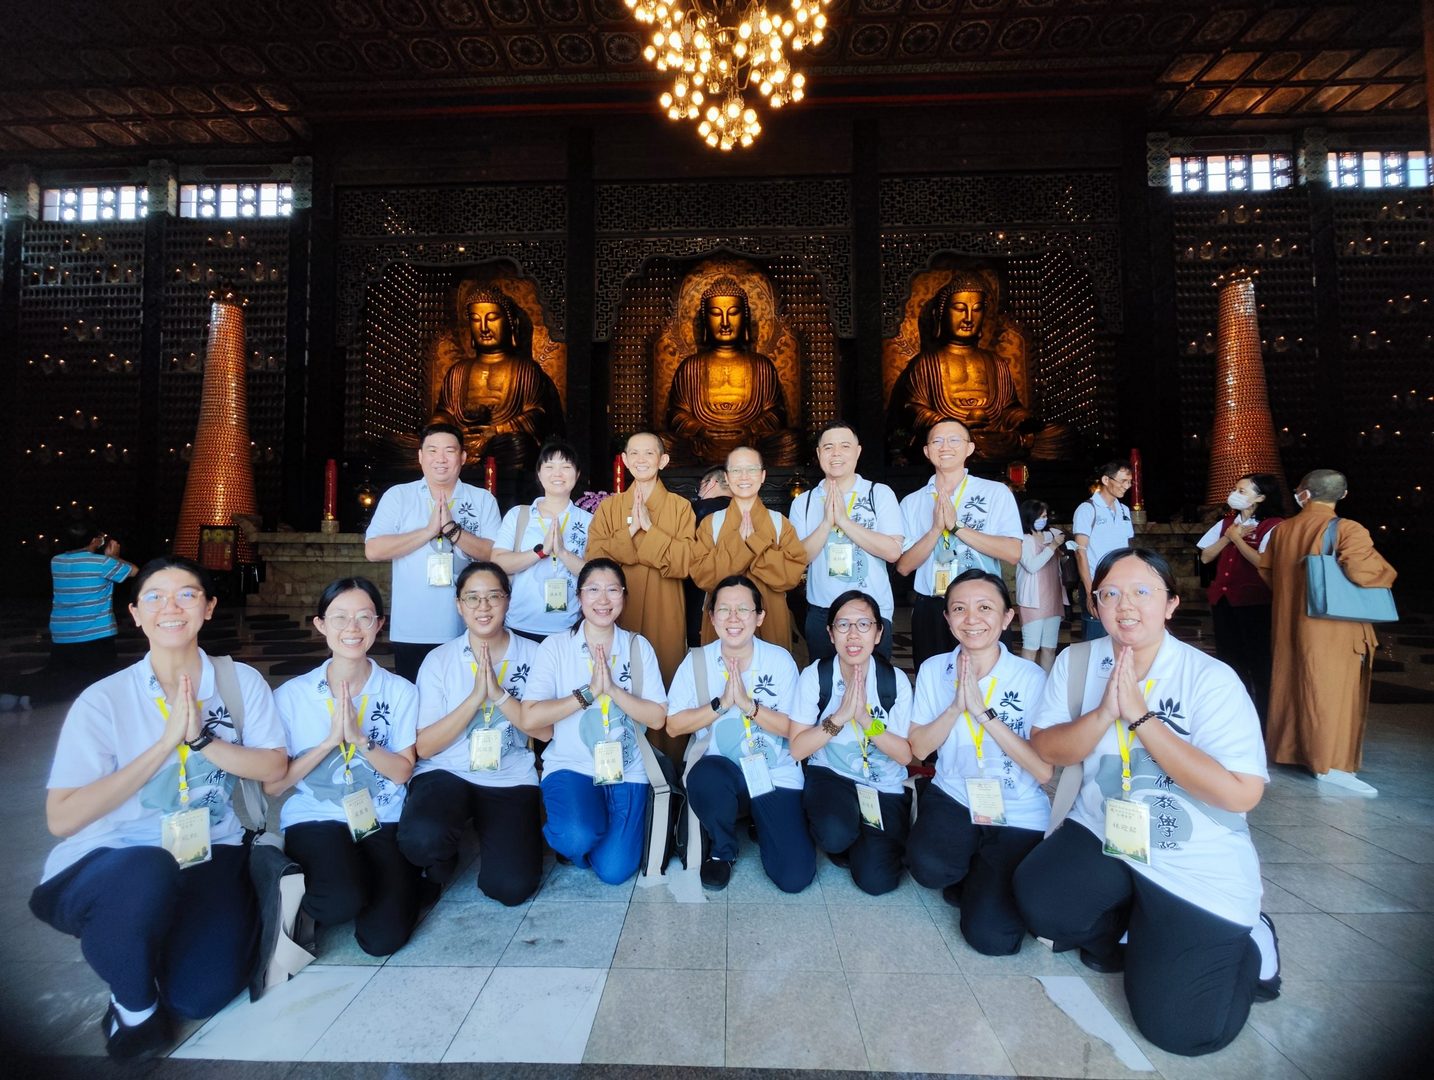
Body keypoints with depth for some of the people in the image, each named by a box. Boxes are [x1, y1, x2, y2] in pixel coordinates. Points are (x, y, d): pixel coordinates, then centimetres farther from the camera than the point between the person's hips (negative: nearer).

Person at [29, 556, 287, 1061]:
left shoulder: (242, 680, -1)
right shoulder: (103, 699, -7)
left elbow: (274, 767, -4)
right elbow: (62, 818, -13)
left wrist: (201, 738, -17)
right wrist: (165, 743, -20)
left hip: (208, 854, 2)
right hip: (110, 863, -1)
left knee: (202, 994, -18)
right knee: (148, 873, -38)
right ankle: (133, 1003, -5)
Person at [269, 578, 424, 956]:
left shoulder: (401, 691, -1)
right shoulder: (292, 695, -2)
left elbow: (402, 772, -4)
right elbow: (271, 785, -4)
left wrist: (358, 737, -19)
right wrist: (330, 741, -16)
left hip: (384, 820, 1)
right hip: (316, 819, 0)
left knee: (383, 937, -16)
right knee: (344, 901, -31)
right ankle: (303, 900, 5)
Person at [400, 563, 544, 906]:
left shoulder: (532, 655, 0)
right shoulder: (439, 660, -1)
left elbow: (545, 730, -7)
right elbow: (425, 747, -6)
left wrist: (498, 693, -18)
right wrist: (475, 696, -18)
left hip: (510, 779, 1)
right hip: (446, 773, 0)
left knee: (511, 887, -17)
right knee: (421, 839, -33)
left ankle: (487, 831, 16)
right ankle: (441, 856, 6)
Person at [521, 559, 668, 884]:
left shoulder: (639, 647, 2)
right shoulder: (555, 647, -4)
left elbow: (657, 718, -4)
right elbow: (530, 719, -12)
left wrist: (613, 689, -16)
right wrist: (588, 692, -17)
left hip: (627, 770, 2)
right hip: (570, 766, -1)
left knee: (614, 870, -12)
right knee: (578, 839, -29)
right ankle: (565, 836, 8)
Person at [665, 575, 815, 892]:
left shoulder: (780, 660, -7)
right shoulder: (697, 660, -4)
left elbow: (793, 728, -8)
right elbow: (674, 725, -6)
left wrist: (747, 703, -22)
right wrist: (721, 703, -19)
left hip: (776, 776, 0)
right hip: (722, 772, 0)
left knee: (794, 877, -12)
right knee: (704, 776, -36)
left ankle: (759, 822, 23)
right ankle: (722, 850, -2)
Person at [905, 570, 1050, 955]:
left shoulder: (1031, 677, -12)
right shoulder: (933, 670, -2)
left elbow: (1044, 770, -17)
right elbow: (918, 749, -3)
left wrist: (983, 710, -24)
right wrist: (956, 707, -18)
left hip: (1019, 816, -2)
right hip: (953, 798, 2)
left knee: (991, 935, -17)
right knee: (927, 866, -29)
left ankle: (984, 883, 18)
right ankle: (972, 874, 7)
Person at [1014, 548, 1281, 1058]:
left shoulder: (1211, 679, -16)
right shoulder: (1077, 662, -3)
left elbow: (1241, 794, -23)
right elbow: (1046, 748, -5)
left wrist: (1141, 717, -25)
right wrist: (1103, 714, -22)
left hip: (1198, 865, -3)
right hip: (1102, 835, 4)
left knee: (1177, 1027, -10)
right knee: (1038, 901, -23)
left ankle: (1251, 945, 22)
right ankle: (1120, 920, 12)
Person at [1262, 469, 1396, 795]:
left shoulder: (1281, 530, 4)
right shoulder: (1347, 529, -13)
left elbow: (1266, 570, 13)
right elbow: (1364, 571, -24)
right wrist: (1385, 572, -2)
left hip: (1288, 622, 6)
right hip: (1331, 627, -5)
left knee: (1292, 685, 15)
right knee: (1329, 690, -1)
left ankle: (1287, 748, 27)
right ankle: (1330, 764, 0)